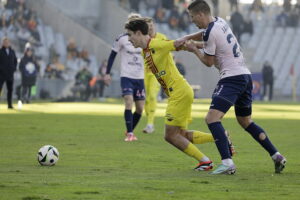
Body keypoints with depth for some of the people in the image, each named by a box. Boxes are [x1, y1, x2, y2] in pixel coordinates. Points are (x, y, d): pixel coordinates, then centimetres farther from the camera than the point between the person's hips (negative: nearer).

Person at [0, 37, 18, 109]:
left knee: (10, 89, 5)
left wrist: (14, 68, 8)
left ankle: (10, 104, 10)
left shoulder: (12, 51, 10)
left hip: (10, 74, 5)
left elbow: (15, 61, 20)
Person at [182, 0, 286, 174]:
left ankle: (227, 162, -31)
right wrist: (187, 38, 16)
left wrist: (194, 49, 12)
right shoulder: (220, 22, 13)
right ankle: (276, 156, 20)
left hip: (232, 78, -10)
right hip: (246, 76, 10)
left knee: (212, 117, -18)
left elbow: (209, 62, -2)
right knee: (246, 121, 22)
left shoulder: (211, 33, -12)